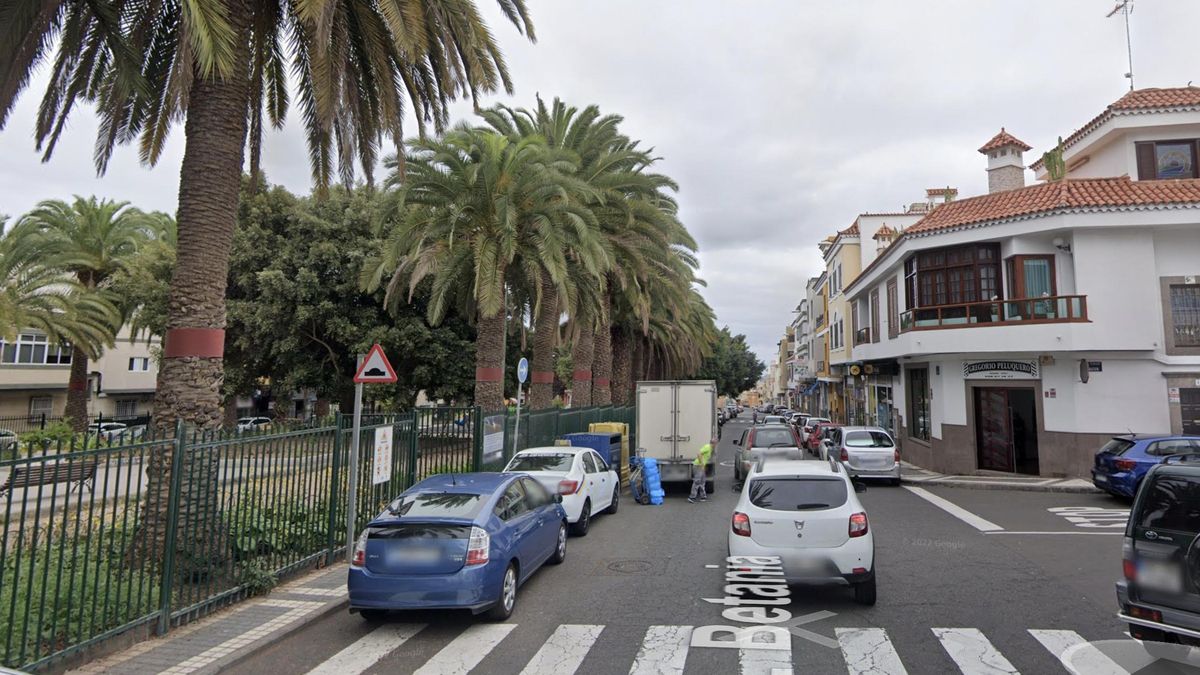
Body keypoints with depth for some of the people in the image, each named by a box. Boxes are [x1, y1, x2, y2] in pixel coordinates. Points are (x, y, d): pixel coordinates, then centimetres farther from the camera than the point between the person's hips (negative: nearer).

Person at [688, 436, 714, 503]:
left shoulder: (710, 448, 14)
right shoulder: (707, 447, -17)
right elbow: (698, 454, -25)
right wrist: (702, 464, -22)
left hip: (701, 466, 10)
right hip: (698, 466, -10)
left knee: (702, 482, 15)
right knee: (697, 482, -9)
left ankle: (703, 496, 21)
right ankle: (692, 497, -7)